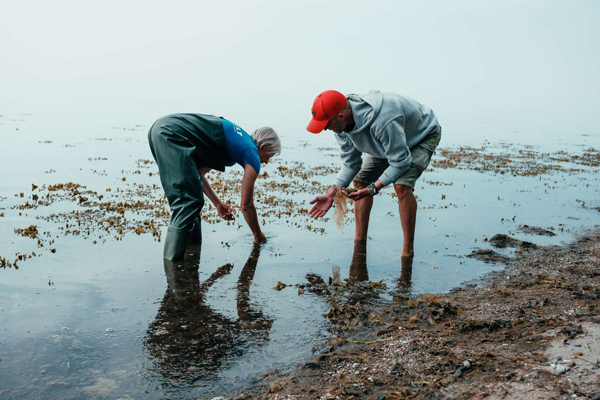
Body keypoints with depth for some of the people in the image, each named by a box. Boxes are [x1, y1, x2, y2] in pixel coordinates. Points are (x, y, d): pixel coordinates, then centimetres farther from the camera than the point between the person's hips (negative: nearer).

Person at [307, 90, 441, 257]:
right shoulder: (342, 124, -19)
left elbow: (400, 161, -35)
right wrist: (330, 194, -20)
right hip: (388, 141, 8)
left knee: (402, 185, -29)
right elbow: (350, 164, -10)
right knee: (360, 180, 2)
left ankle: (408, 251, -16)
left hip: (423, 135, -8)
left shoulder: (382, 121, -45)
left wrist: (373, 188, -38)